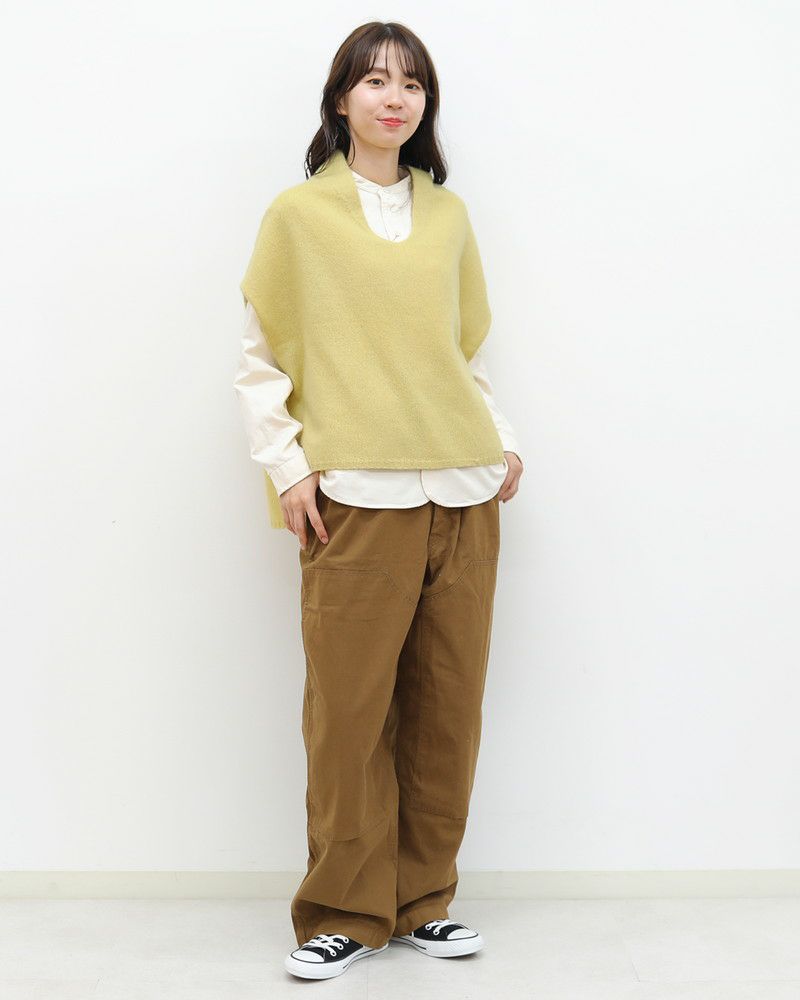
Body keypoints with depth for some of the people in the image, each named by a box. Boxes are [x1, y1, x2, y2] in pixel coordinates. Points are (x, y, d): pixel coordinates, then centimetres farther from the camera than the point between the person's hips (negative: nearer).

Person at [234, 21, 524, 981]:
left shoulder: (448, 215, 15)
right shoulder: (298, 215, 4)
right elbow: (258, 361, 5)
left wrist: (503, 437, 9)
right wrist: (284, 466, -6)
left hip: (463, 495, 4)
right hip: (356, 500, -3)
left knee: (447, 706, 6)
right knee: (349, 709, -3)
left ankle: (421, 900, 20)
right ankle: (344, 911, 12)